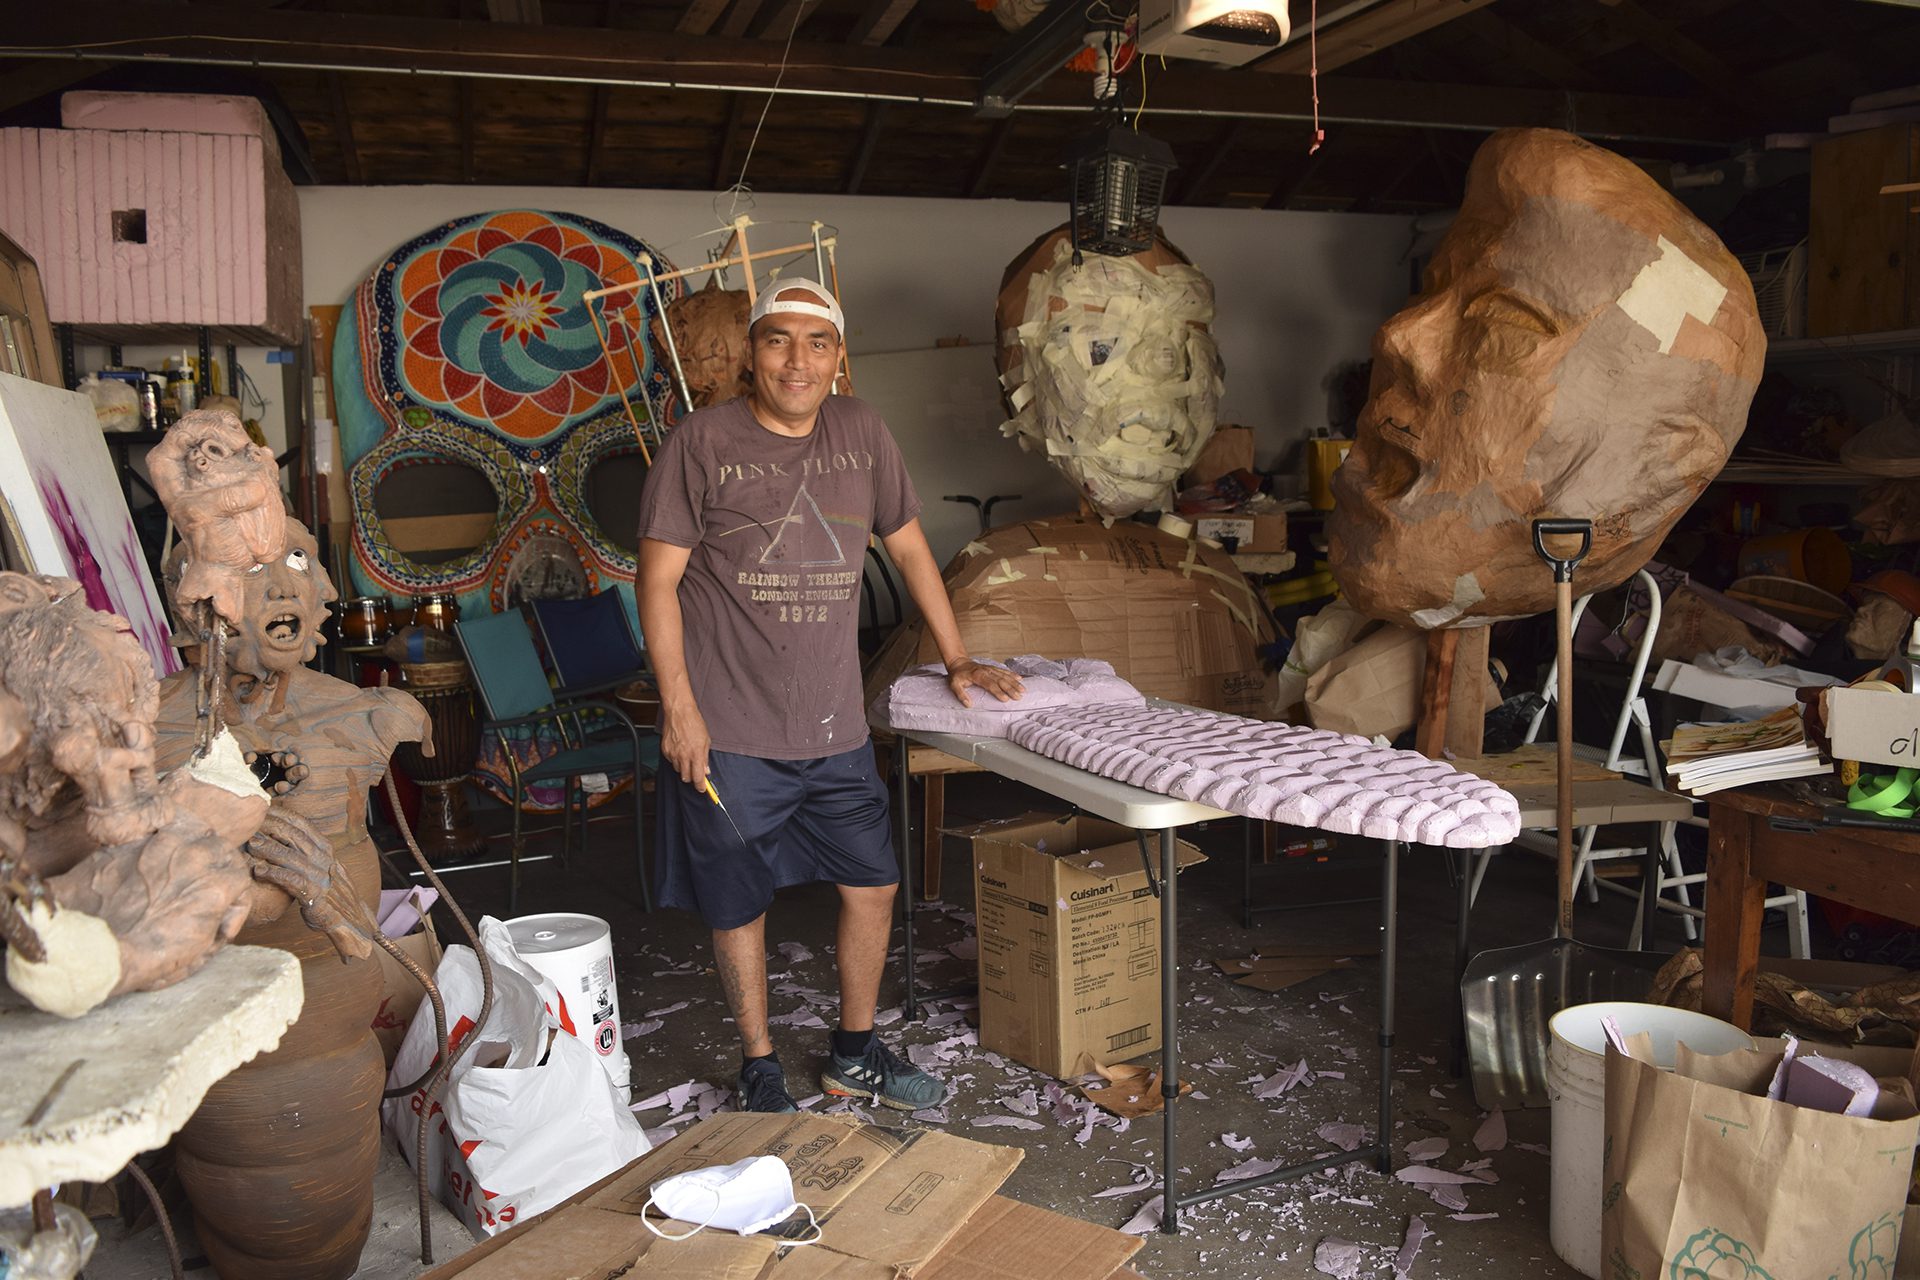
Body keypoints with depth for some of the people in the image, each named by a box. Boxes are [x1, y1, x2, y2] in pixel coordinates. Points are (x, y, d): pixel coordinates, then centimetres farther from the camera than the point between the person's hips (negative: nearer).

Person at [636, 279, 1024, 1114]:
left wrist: (957, 658, 14)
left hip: (834, 725, 4)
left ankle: (855, 1055, 33)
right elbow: (658, 580, -7)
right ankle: (760, 1072, 29)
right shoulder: (703, 442, -7)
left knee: (872, 887, 11)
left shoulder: (859, 431, 6)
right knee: (739, 906, 8)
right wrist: (679, 709, -13)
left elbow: (907, 546, 16)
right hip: (727, 730, -4)